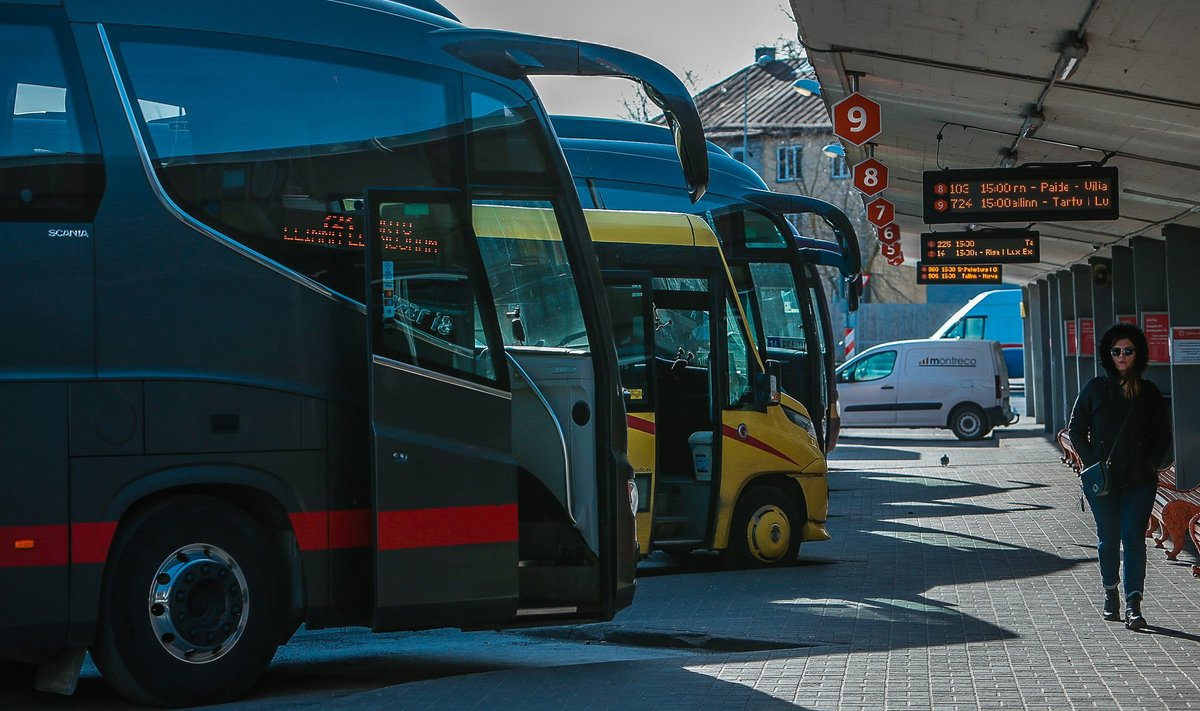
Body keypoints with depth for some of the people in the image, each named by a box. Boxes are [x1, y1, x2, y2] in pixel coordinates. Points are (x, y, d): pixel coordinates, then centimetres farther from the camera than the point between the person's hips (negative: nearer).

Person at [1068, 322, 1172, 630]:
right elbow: (1076, 429, 7)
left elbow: (1162, 435, 11)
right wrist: (1092, 462, -4)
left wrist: (1151, 464, -3)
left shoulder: (1149, 392, 6)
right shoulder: (1095, 389, 4)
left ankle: (1133, 604, -9)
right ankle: (1111, 593, 26)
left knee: (1134, 538, -7)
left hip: (1139, 480, 0)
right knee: (1108, 538, 8)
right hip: (1103, 478, 0)